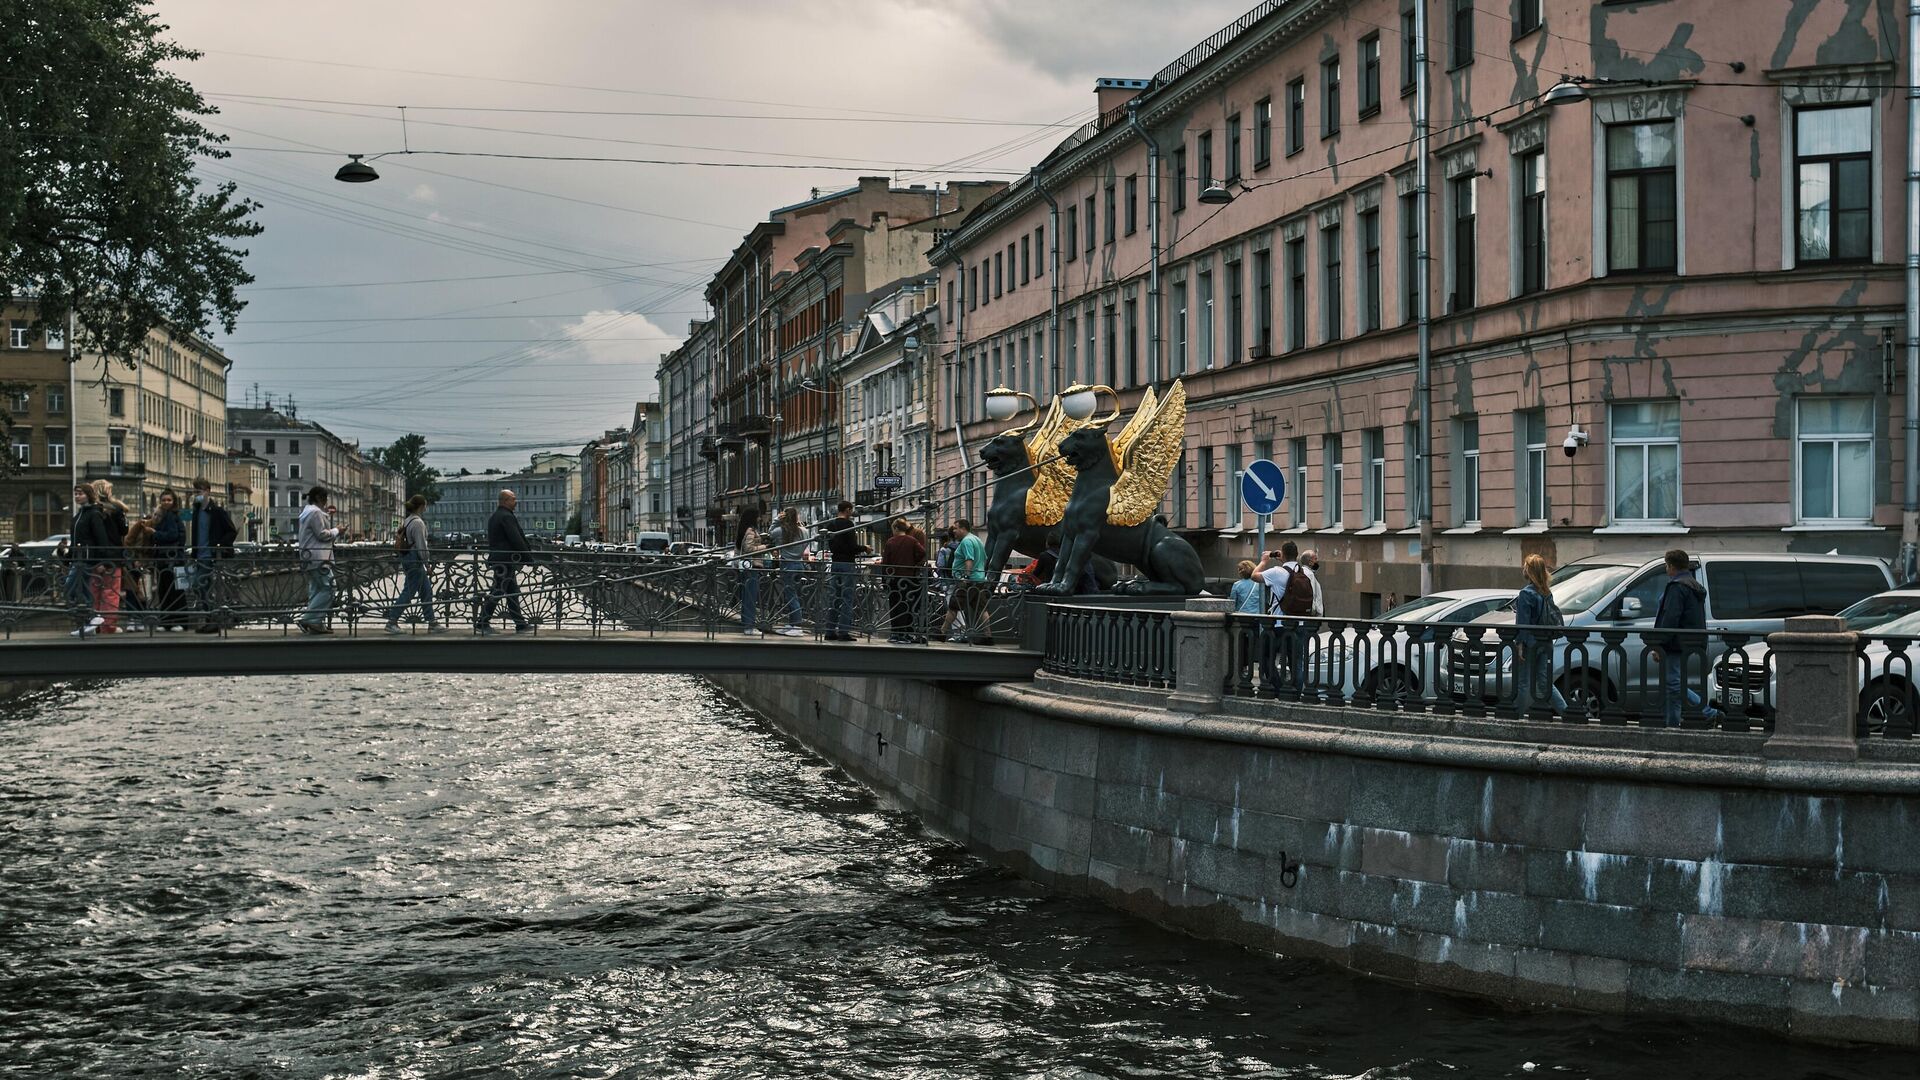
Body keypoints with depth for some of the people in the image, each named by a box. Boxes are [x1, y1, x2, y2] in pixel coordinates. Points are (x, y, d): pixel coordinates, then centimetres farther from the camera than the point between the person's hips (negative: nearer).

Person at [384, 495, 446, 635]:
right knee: (409, 592, -4)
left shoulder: (407, 521, 12)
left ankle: (432, 623, 13)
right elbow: (421, 546, -18)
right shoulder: (418, 523, -16)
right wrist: (426, 560, -7)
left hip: (407, 558, 10)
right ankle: (392, 622, -2)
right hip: (415, 561, -10)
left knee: (426, 590, 11)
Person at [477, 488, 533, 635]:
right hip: (506, 560, -11)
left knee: (513, 592, 13)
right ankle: (482, 623, -3)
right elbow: (516, 539, -19)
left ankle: (520, 624, 16)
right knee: (497, 592, -6)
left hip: (497, 557, 11)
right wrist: (527, 554, -10)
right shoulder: (506, 517, -15)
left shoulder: (495, 516, 17)